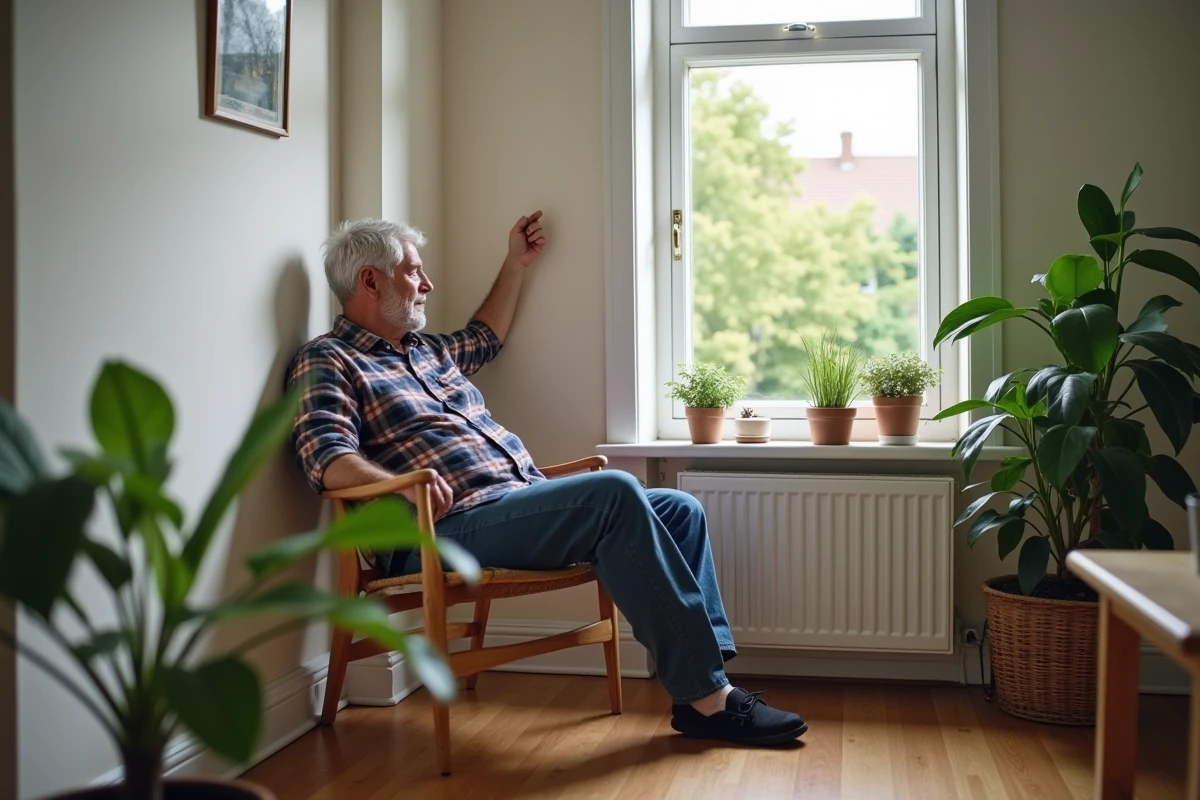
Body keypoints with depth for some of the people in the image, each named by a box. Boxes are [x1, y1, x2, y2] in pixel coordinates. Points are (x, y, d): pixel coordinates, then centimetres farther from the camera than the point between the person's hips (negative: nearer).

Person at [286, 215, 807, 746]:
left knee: (679, 509, -3)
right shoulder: (326, 362, 1)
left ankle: (706, 679, -9)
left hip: (523, 504, 10)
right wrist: (402, 483, -34)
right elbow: (327, 458, -16)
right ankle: (708, 698, -25)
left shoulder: (426, 349, 27)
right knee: (613, 493, -29)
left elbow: (484, 338, 49)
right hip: (449, 525, -9)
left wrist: (516, 265, 48)